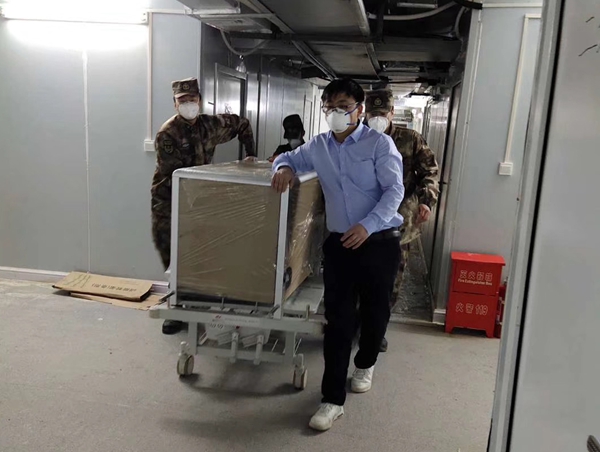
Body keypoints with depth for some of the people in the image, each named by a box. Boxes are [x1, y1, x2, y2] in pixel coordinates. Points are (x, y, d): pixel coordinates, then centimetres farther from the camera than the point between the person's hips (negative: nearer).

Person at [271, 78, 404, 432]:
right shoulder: (318, 146, 7)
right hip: (339, 242, 3)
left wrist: (367, 225, -24)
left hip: (379, 241, -2)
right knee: (338, 318, 0)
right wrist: (284, 168, -3)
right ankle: (333, 399, 6)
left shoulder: (380, 143, -6)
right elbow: (290, 158, 23)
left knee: (375, 311, 13)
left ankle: (365, 364, 42)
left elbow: (395, 190, -11)